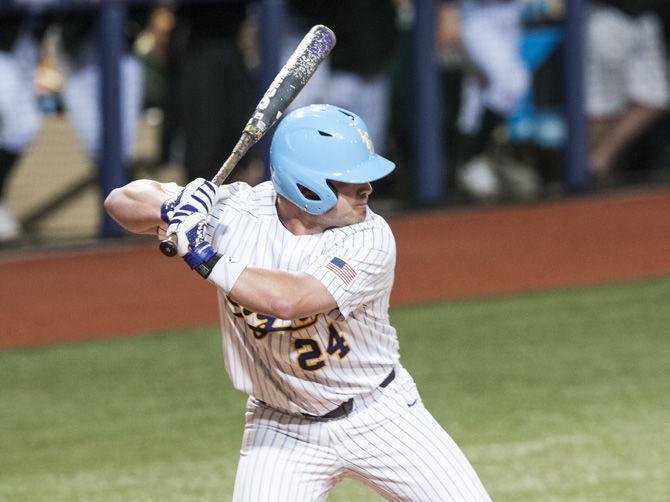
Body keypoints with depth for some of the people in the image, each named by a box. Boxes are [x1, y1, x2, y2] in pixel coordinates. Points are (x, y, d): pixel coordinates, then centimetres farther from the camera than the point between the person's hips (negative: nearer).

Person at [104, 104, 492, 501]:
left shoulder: (370, 240, -22)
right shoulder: (236, 211, -14)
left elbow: (288, 300, -37)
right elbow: (122, 201, -10)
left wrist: (203, 257, -34)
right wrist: (171, 208, -31)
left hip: (380, 417, 0)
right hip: (283, 431, 1)